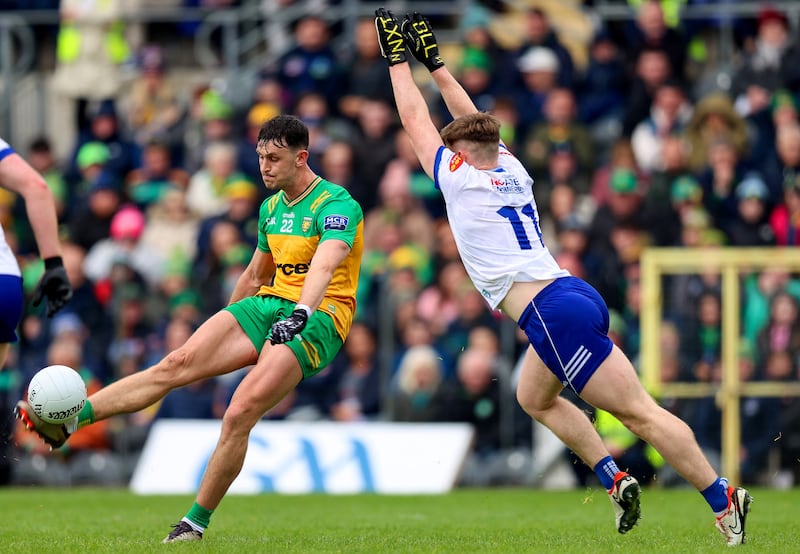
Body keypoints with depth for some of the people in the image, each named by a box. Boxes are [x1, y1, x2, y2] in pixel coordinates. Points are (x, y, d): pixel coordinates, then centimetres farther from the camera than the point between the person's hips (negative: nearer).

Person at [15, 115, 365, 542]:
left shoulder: (337, 206, -11)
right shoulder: (271, 207, 17)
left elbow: (324, 266, -30)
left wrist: (301, 313, -47)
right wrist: (224, 327, 32)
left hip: (317, 318, -7)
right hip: (266, 304, 7)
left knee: (239, 415, -23)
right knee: (177, 364, -14)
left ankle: (196, 523, -12)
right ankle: (68, 421, -25)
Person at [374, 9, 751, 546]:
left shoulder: (461, 177, -3)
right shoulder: (510, 169, 16)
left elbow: (415, 118, 8)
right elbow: (472, 120, 32)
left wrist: (398, 58, 19)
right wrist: (434, 62, 37)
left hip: (554, 314, -9)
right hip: (573, 296, 9)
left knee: (640, 411, -11)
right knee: (534, 397, 26)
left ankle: (723, 497, -16)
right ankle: (616, 478, 13)